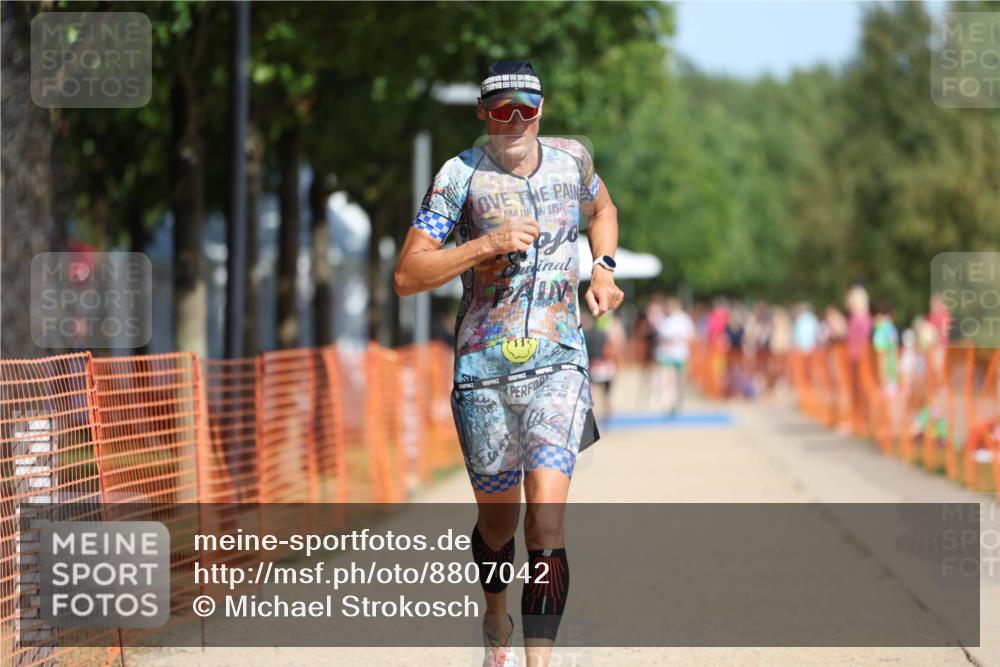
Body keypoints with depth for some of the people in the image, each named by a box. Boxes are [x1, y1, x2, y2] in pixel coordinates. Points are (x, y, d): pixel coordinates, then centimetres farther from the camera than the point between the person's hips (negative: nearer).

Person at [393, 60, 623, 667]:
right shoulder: (461, 175, -6)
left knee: (547, 519, -16)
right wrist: (486, 244, -20)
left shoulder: (572, 159, 4)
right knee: (498, 521, 13)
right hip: (484, 367, -1)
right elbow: (406, 276, -10)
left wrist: (603, 270, 10)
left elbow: (602, 208, 29)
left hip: (559, 364, 1)